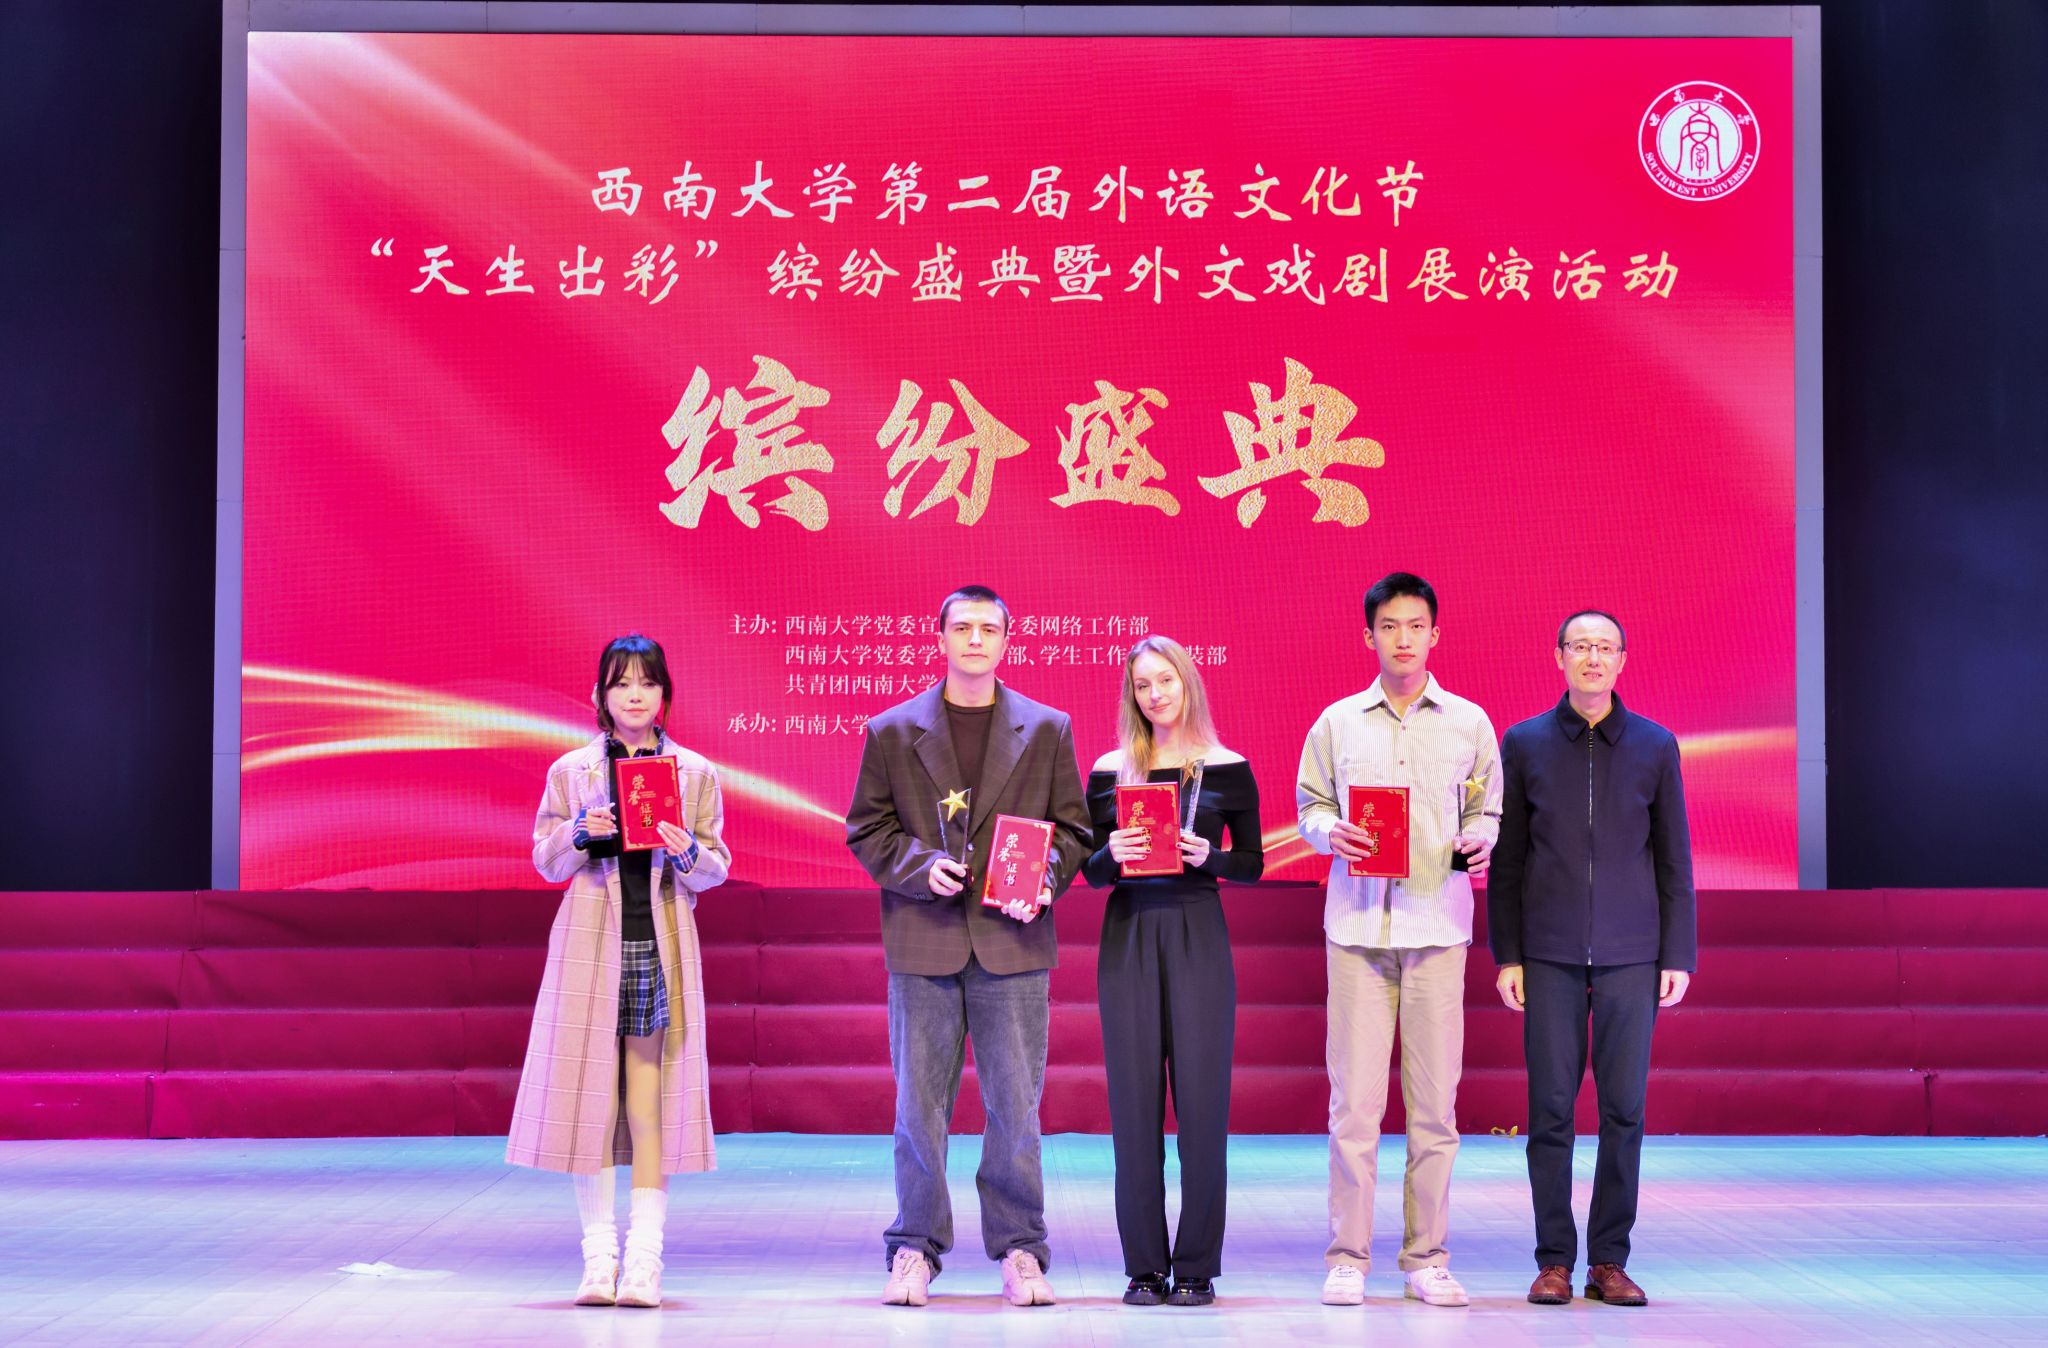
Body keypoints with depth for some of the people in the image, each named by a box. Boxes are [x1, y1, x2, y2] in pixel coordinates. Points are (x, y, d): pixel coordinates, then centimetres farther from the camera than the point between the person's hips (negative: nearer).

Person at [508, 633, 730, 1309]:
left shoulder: (695, 773, 8)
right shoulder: (570, 771, 7)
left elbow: (716, 868, 9)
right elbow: (547, 862, 8)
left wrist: (688, 852, -12)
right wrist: (581, 833, -11)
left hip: (662, 946, 0)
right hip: (590, 942, 0)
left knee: (651, 1102, -3)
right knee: (590, 1096, -1)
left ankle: (644, 1259, 0)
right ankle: (599, 1256, 6)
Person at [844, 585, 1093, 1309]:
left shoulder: (1047, 730, 9)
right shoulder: (891, 732, 8)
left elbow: (1071, 828, 9)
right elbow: (867, 828, 7)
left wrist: (1043, 882, -9)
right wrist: (919, 866, -10)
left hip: (1012, 941, 0)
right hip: (924, 942, 0)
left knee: (1016, 1103, 2)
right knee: (918, 1104, 3)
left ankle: (1020, 1250, 11)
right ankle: (915, 1249, 13)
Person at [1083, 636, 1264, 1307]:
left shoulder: (1227, 769, 4)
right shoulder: (1110, 771, 7)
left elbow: (1253, 864, 6)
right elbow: (1092, 869, 9)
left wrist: (1208, 856, -13)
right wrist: (1112, 855, -12)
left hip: (1198, 936, -1)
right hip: (1128, 937, 1)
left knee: (1201, 1098, -2)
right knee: (1134, 1100, 0)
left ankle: (1196, 1267, 5)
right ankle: (1144, 1266, 7)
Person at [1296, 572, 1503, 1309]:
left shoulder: (1469, 723, 10)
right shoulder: (1338, 723, 9)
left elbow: (1486, 807, 14)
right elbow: (1309, 803, 13)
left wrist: (1477, 843, -6)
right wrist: (1331, 834, -7)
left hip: (1437, 923, 1)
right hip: (1358, 922, -1)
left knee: (1435, 1097, 1)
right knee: (1354, 1097, -3)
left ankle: (1427, 1258, 9)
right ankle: (1347, 1257, 4)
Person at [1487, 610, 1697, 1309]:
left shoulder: (1656, 746, 6)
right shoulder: (1524, 744, 5)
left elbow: (1674, 859, 8)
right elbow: (1506, 859, 7)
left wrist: (1679, 955, 3)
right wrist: (1505, 955, 2)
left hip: (1630, 957, 0)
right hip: (1550, 956, 0)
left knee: (1624, 1108, -1)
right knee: (1550, 1108, -1)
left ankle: (1609, 1261, 7)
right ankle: (1554, 1260, 7)